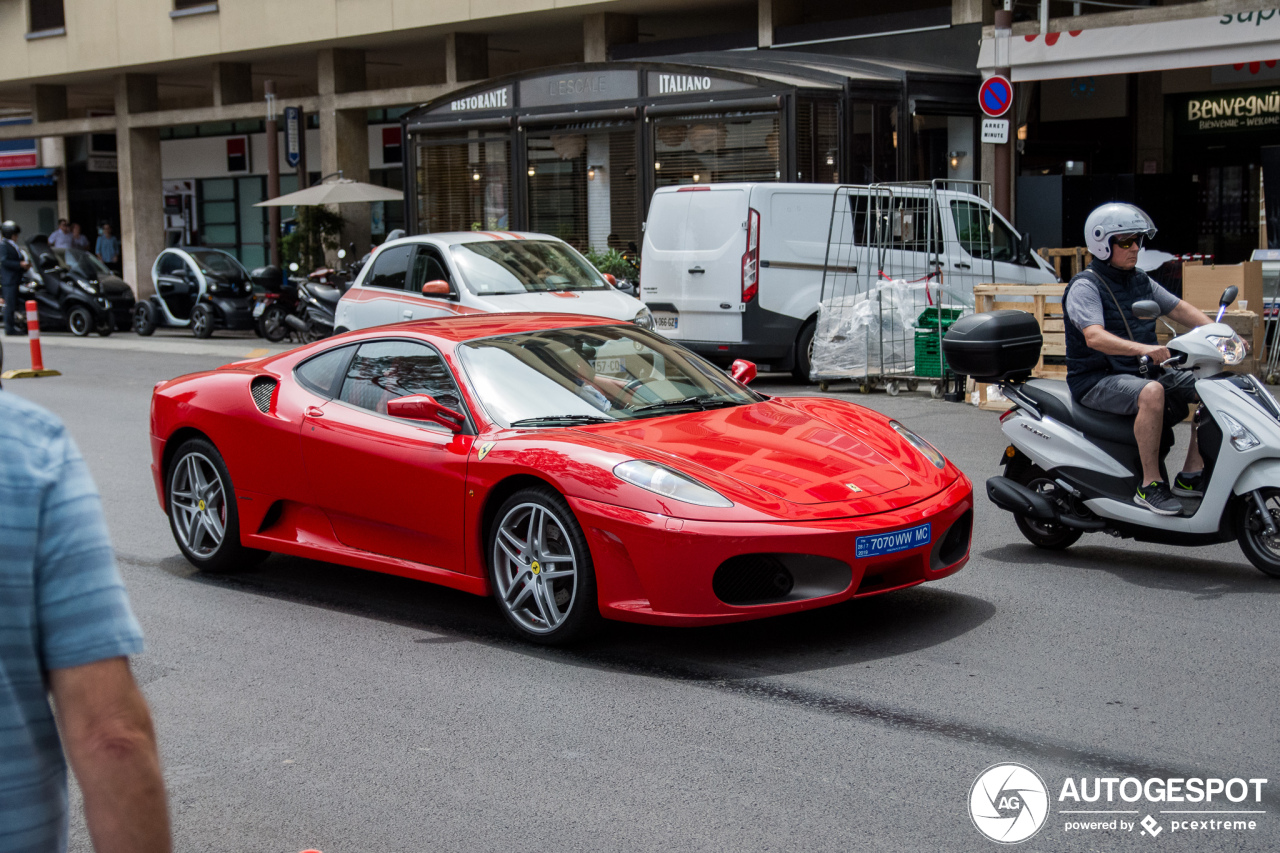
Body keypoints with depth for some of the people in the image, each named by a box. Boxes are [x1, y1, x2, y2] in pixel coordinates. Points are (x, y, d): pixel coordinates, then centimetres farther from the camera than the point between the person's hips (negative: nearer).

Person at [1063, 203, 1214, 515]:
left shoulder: (1140, 281, 13)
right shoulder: (1085, 286, -12)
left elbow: (1180, 308, 13)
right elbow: (1094, 337, -28)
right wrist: (1142, 349, -43)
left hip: (1142, 371, 8)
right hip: (1096, 380, -8)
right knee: (1151, 393, -37)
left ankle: (1191, 475, 0)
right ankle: (1150, 485, -28)